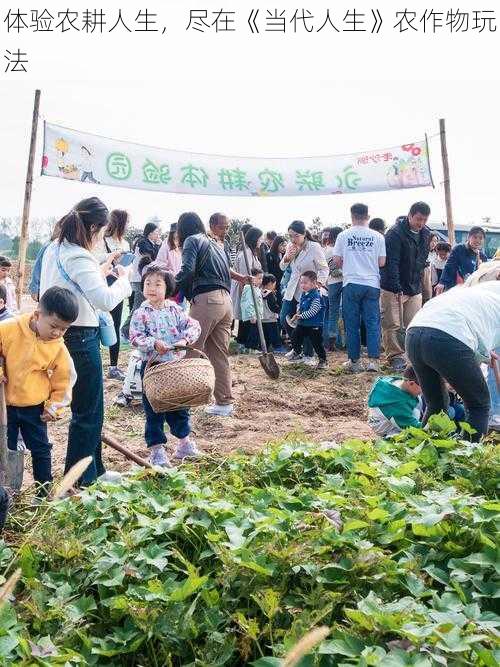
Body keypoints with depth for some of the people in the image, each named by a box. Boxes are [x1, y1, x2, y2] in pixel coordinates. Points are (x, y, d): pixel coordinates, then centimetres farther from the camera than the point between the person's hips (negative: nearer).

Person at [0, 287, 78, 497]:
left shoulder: (58, 347, -11)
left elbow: (63, 379, 0)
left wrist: (54, 406, 0)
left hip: (35, 407, 1)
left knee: (41, 450, 10)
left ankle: (44, 493, 25)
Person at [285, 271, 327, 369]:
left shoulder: (317, 296, -20)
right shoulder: (303, 295, 6)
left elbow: (312, 312, -24)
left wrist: (300, 316, -19)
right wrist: (297, 314, 1)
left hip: (314, 325, -8)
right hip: (302, 324, 8)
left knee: (317, 343, -4)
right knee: (295, 337, 17)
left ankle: (323, 360, 9)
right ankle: (297, 353, 38)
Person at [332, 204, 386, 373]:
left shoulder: (343, 235, -1)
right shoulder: (377, 236, 0)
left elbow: (336, 261, 1)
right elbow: (382, 262, 1)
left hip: (351, 284, 0)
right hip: (372, 284, 1)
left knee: (352, 324, 6)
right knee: (372, 322, 4)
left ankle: (355, 361, 11)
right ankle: (373, 360, -1)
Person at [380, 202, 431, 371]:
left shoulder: (426, 234, 5)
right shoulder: (395, 233, -16)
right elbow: (391, 263, -20)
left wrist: (418, 284, 12)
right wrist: (398, 289, -25)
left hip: (414, 288, 6)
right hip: (393, 288, -5)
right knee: (391, 325, -2)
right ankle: (396, 357, 7)